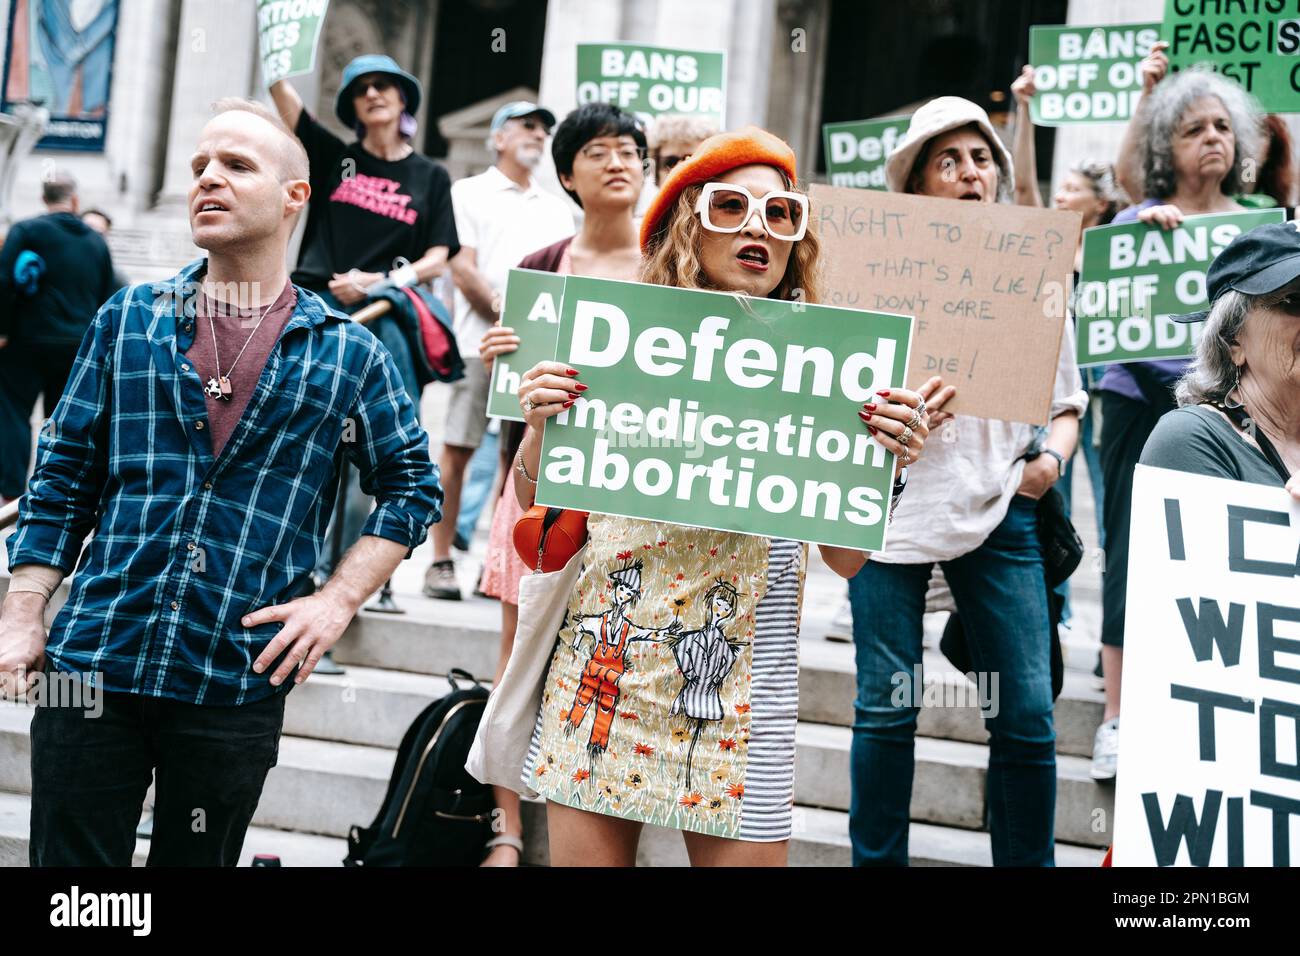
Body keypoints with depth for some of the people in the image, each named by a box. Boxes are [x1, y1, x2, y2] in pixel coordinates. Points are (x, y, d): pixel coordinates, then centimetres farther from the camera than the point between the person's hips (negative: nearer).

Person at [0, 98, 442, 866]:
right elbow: (64, 481, 8)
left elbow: (413, 487, 10)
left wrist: (338, 600, -2)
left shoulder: (349, 355, 4)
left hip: (238, 684, 0)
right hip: (93, 665, 1)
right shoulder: (129, 320, 7)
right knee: (70, 857, 2)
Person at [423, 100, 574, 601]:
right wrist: (506, 314, -11)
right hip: (480, 341, -4)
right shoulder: (470, 193, 10)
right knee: (458, 448, -6)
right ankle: (441, 561, -3)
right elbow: (462, 269, 0)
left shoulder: (556, 208, 24)